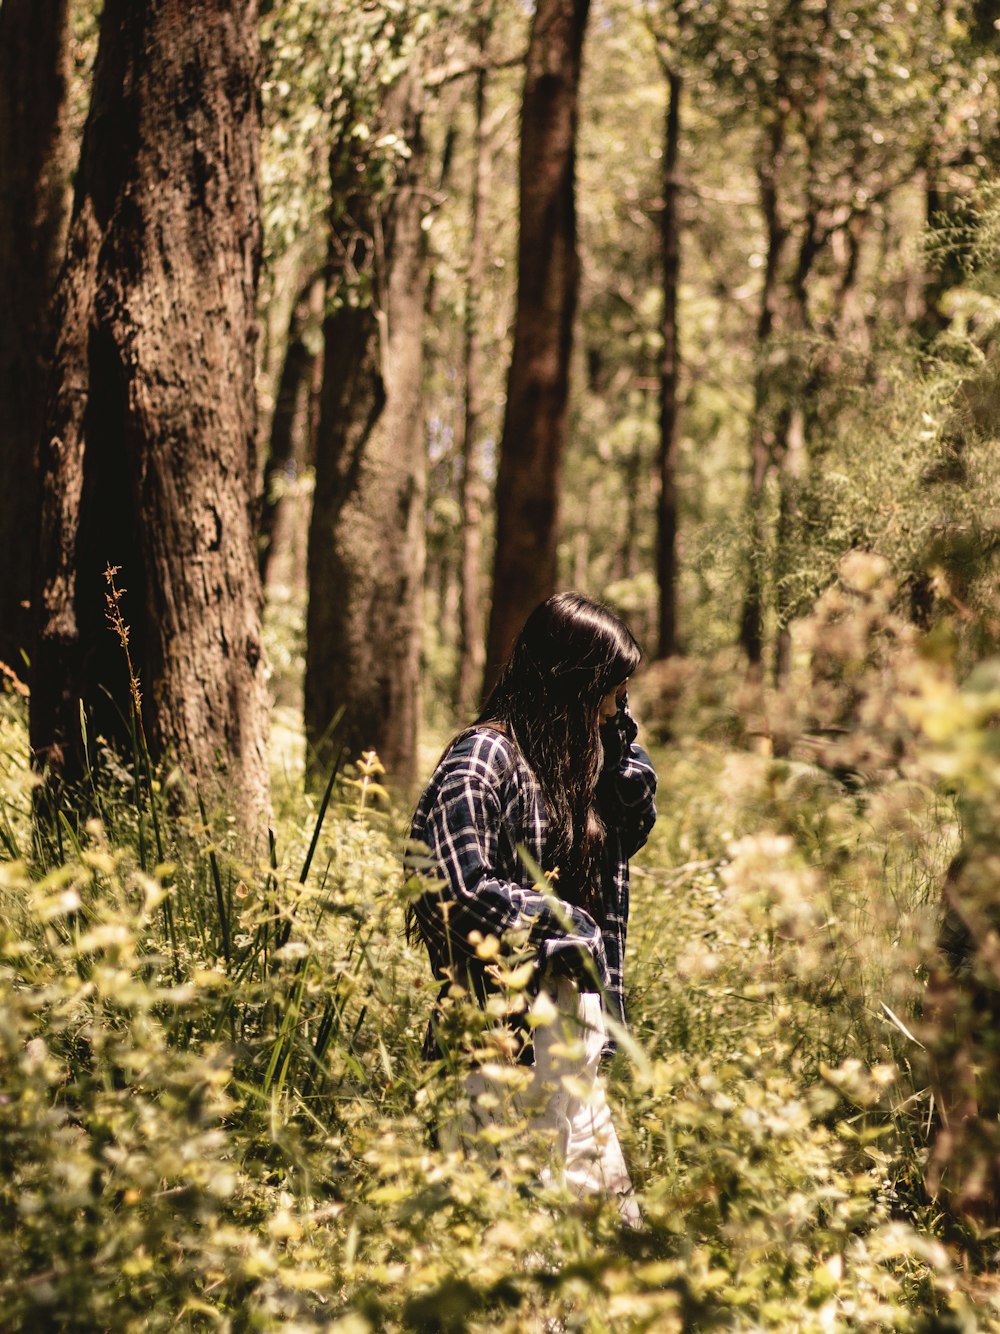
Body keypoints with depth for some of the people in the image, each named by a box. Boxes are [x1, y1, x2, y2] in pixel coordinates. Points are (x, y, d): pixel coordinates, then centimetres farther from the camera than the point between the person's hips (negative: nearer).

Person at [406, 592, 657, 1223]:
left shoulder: (570, 757, 12)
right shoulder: (483, 759, -13)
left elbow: (636, 822, 21)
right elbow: (462, 891, -21)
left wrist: (619, 735, 6)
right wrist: (570, 923, -13)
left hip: (574, 1009, 9)